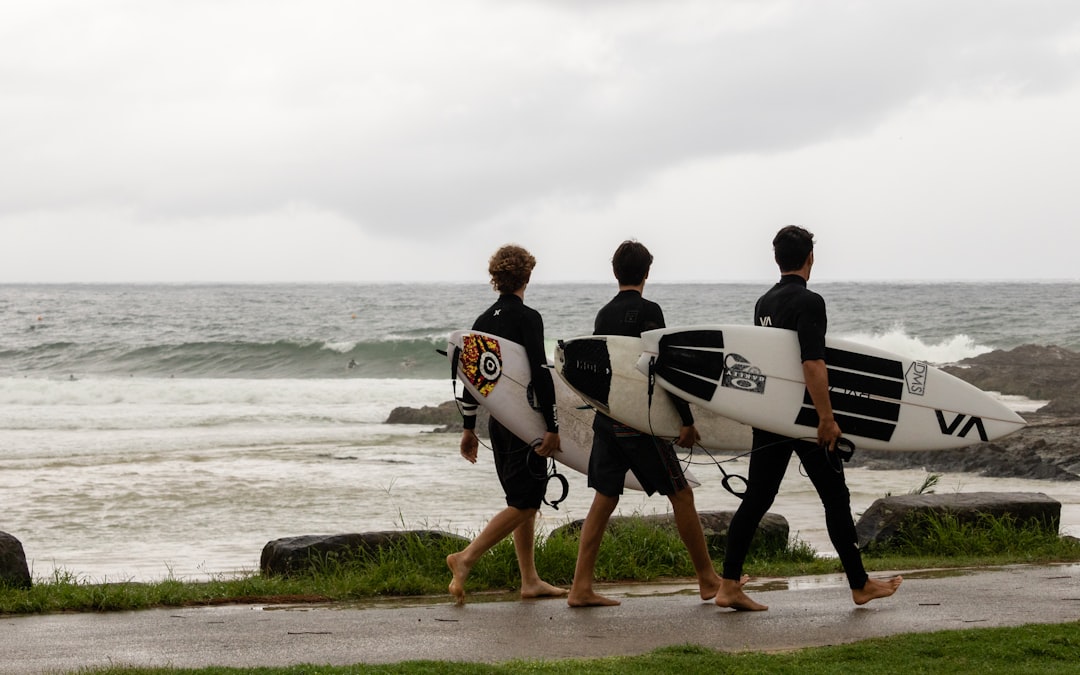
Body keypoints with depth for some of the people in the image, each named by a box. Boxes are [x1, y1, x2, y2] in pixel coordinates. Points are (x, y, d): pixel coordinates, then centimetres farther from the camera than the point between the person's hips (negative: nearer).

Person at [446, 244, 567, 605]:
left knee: (523, 501, 14)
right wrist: (552, 427, -18)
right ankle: (466, 558, -15)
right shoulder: (528, 318, -13)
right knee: (524, 504, -5)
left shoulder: (484, 321, 9)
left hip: (498, 422, 8)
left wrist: (468, 427, 18)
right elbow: (540, 373, -19)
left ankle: (530, 581, 15)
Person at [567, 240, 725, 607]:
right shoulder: (647, 311, -9)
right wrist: (687, 420, -13)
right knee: (681, 494, 3)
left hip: (606, 420, 7)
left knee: (604, 500, 7)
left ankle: (581, 587, 1)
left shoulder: (604, 315, 12)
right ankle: (708, 581, 9)